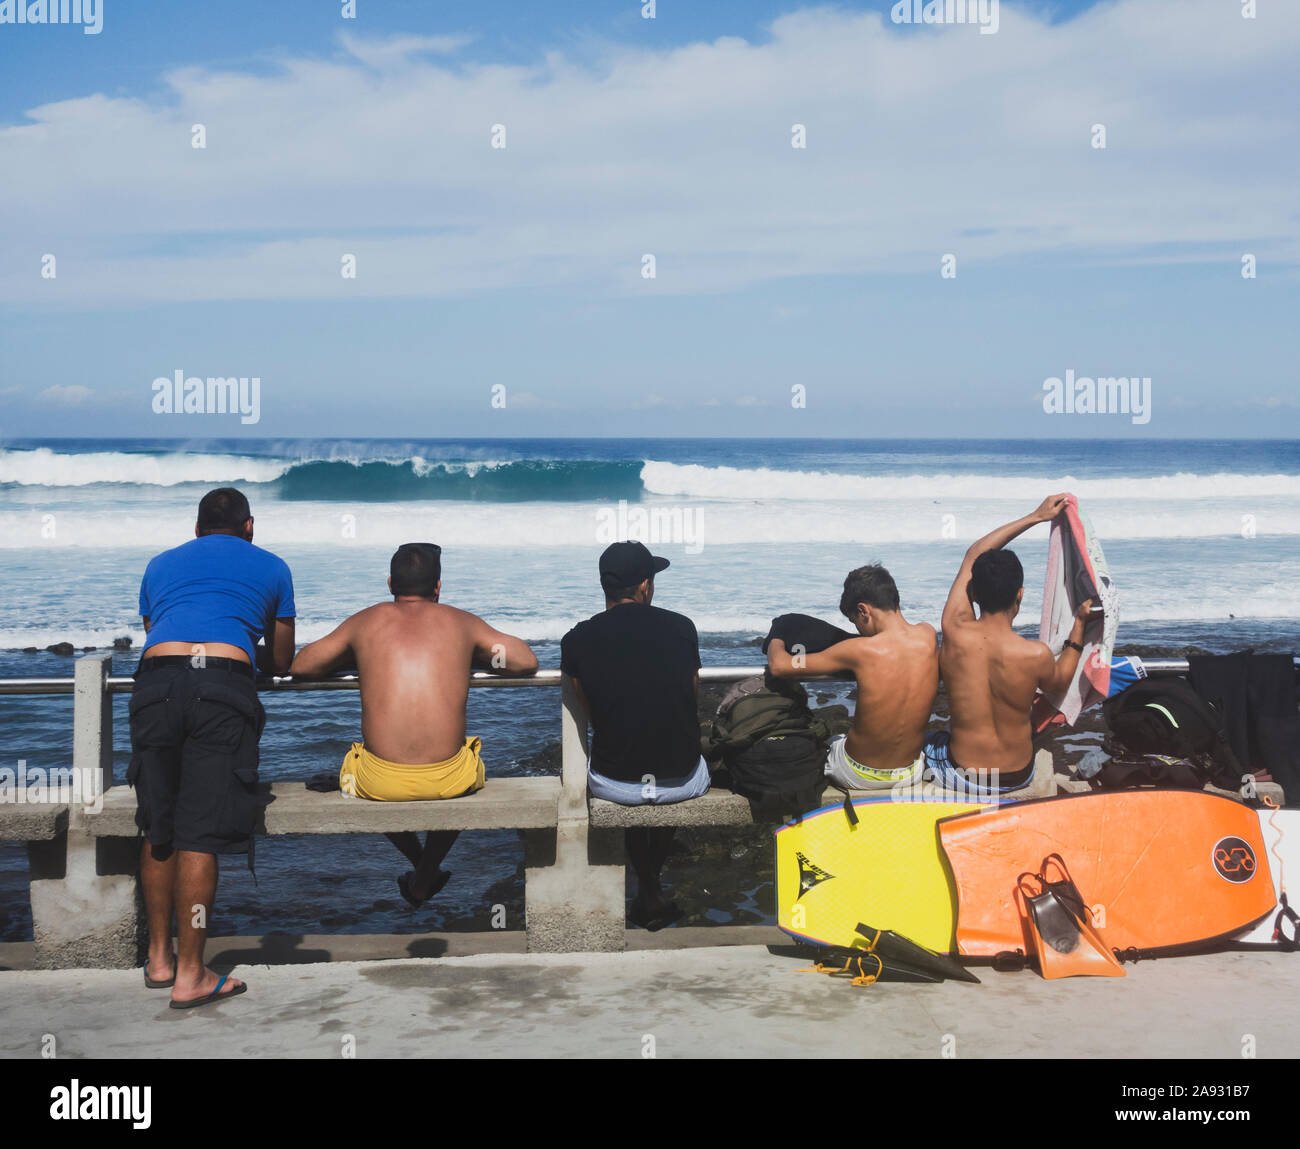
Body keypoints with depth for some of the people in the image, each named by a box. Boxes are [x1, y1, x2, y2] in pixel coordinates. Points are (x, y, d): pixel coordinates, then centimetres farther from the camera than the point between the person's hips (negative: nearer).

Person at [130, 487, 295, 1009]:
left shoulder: (161, 564, 30)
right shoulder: (270, 567, 25)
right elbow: (280, 661, 32)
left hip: (155, 681, 3)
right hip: (224, 689, -2)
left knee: (157, 829, 15)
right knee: (200, 835, -2)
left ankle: (159, 957, 25)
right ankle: (190, 975, 2)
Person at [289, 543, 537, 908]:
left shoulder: (366, 621, 9)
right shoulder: (461, 622, 9)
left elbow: (299, 666, 16)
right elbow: (528, 661, 16)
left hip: (380, 782, 0)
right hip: (448, 780, 0)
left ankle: (419, 861, 53)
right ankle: (422, 883, 49)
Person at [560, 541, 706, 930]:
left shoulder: (577, 640, -6)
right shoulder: (682, 628, -3)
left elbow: (590, 712, 8)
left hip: (614, 785, 0)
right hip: (682, 782, 1)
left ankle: (649, 893, 36)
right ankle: (654, 879, 48)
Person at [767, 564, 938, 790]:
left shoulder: (860, 650, -23)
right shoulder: (928, 636, -11)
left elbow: (779, 666, -15)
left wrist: (776, 641, 7)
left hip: (858, 777, -4)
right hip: (910, 774, 4)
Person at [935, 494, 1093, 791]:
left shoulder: (955, 631, -21)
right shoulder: (1036, 655, -25)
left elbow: (972, 556, -3)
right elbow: (1057, 682, 4)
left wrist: (1036, 517, 4)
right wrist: (1079, 624, 5)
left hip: (961, 776, 0)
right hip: (1018, 777, 1)